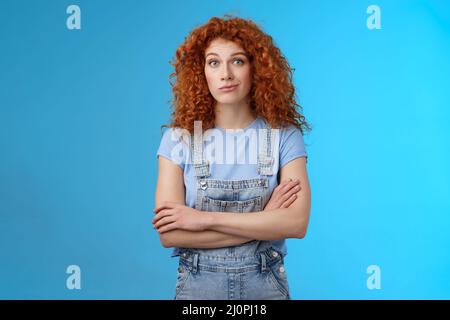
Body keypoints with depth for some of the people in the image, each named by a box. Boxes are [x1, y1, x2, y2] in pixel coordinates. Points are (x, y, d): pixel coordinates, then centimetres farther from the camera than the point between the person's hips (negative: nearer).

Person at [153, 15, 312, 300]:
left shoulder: (284, 136, -7)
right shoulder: (178, 139, -8)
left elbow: (297, 222, -18)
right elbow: (169, 234, -14)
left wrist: (204, 218, -19)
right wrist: (264, 222, -16)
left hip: (265, 285, 0)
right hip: (197, 284, 0)